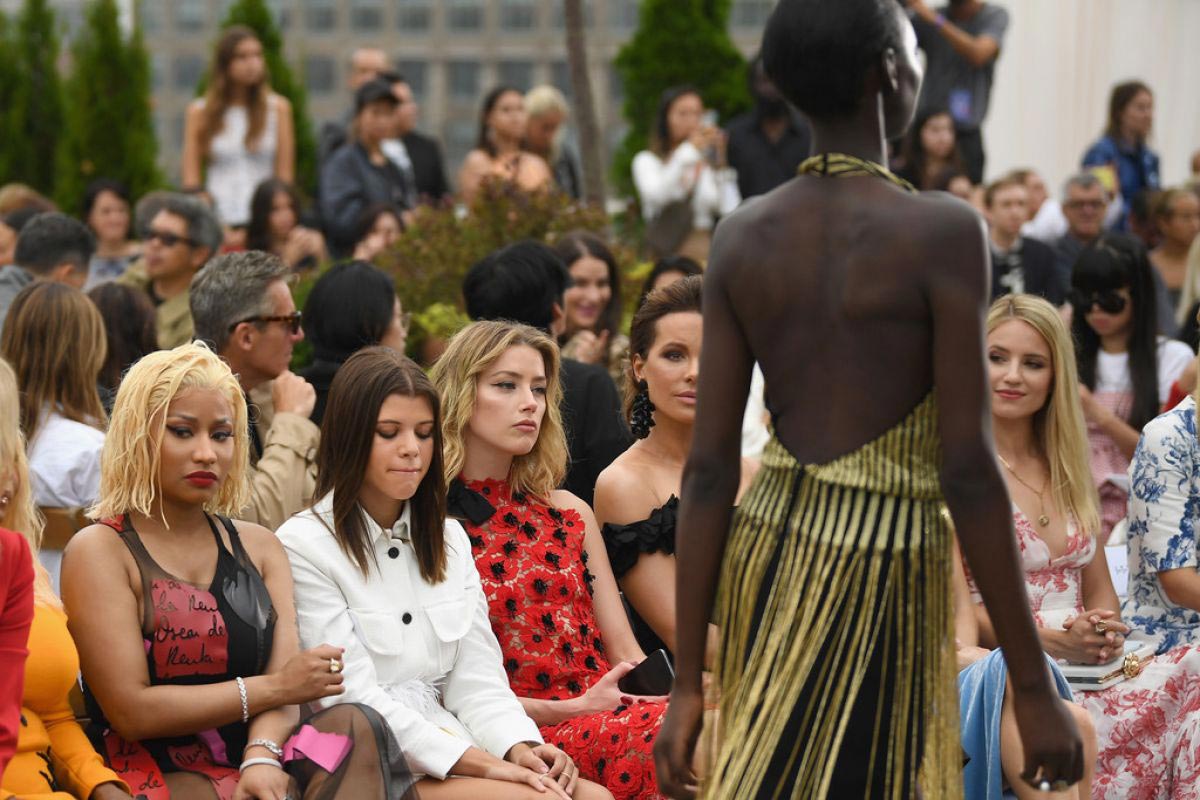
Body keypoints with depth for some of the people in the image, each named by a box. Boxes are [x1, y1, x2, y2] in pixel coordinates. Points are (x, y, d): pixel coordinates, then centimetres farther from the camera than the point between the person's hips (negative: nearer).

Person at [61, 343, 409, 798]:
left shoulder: (258, 546, 18)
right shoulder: (99, 552, 1)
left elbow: (284, 681, 3)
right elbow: (131, 712, -9)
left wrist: (261, 758, -20)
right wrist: (273, 688, -6)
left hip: (249, 763, 6)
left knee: (356, 726, -26)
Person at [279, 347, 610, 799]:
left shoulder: (449, 540, 17)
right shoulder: (303, 546, -6)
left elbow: (476, 678, 11)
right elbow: (356, 701, -12)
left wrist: (520, 748, -11)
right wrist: (481, 763, -20)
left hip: (453, 748, 6)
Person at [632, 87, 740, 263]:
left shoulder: (711, 163, 12)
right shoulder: (647, 161, 8)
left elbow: (731, 211, 1)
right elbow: (656, 195, -14)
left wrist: (722, 165, -4)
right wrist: (690, 150, -16)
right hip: (669, 254, -2)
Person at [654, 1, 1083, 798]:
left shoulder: (741, 239, 1)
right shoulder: (943, 231, -16)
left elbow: (709, 469, 0)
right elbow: (969, 471, -18)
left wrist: (688, 683, 2)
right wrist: (1035, 687, -12)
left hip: (766, 566, 7)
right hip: (876, 593, -7)